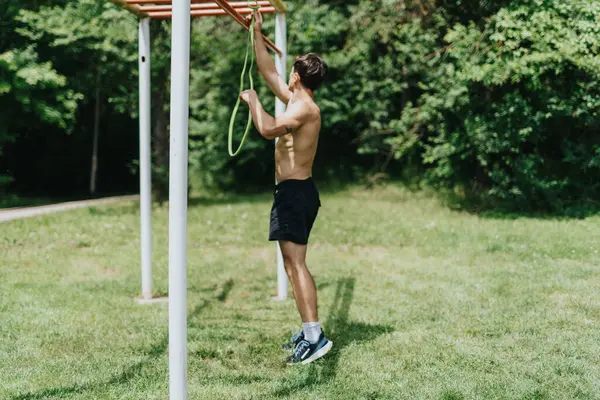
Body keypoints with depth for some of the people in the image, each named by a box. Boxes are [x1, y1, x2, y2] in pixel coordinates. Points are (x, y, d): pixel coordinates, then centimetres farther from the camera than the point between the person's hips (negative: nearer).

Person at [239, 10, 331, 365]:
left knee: (295, 263, -15)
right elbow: (268, 70, 25)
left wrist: (252, 100, -14)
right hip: (297, 191, 10)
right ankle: (309, 331, 17)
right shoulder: (297, 101, 14)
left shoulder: (304, 107, -14)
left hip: (295, 192, -10)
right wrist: (257, 33, 28)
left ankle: (316, 336, -19)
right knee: (294, 263, 14)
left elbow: (268, 129, -30)